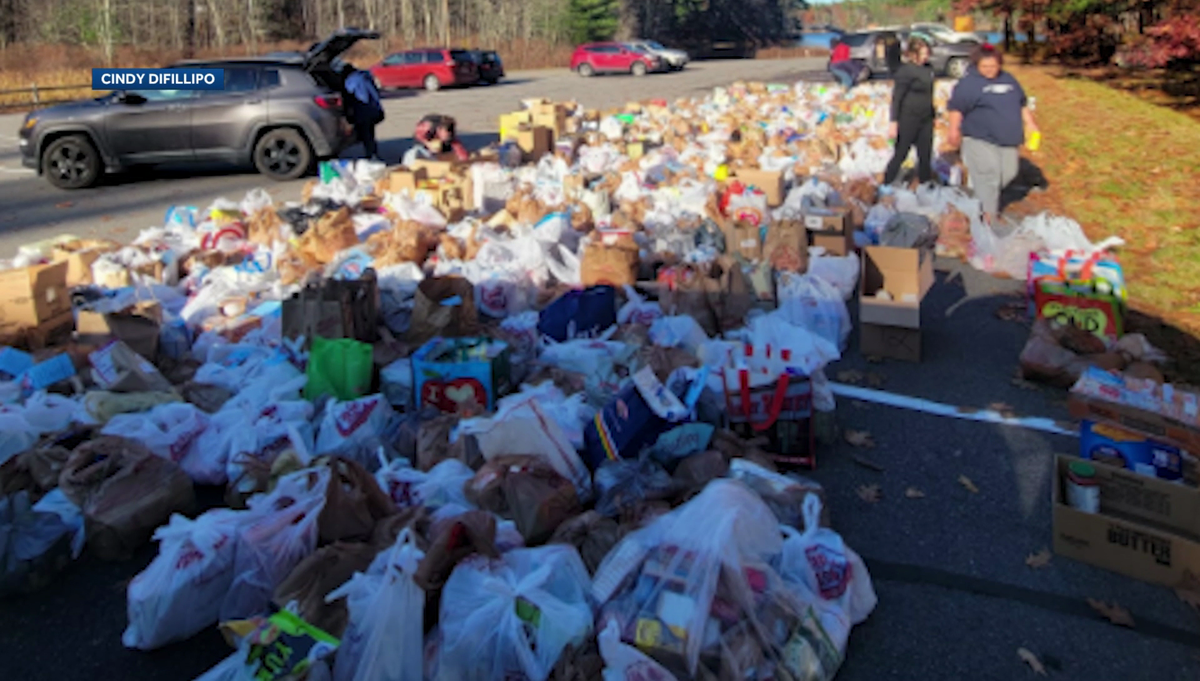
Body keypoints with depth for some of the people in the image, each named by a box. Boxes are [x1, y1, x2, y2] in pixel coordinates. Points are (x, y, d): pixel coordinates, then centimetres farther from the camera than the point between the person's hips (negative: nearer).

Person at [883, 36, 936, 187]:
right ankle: (886, 185, 10)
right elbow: (897, 97, -13)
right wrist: (894, 122, -18)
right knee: (900, 155, -1)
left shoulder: (928, 69, 9)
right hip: (909, 119, -7)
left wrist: (933, 115, 19)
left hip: (926, 119, 7)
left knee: (925, 156, 11)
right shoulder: (906, 71, -12)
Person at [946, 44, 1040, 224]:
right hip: (980, 140, -7)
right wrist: (954, 131, -16)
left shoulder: (1008, 79, 15)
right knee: (988, 176, -11)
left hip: (1008, 141, 7)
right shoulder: (969, 83, -6)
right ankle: (987, 216, -4)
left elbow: (1022, 104, 24)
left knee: (1008, 174, 8)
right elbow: (956, 108, -10)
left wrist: (1030, 124, 20)